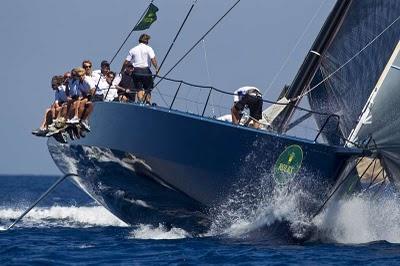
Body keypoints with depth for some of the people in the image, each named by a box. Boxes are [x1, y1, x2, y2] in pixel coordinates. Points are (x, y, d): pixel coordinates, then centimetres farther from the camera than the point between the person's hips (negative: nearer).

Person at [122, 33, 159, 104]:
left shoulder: (133, 50, 8)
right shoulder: (148, 49, 0)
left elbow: (126, 62, 8)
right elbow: (153, 59, -15)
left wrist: (122, 71, 18)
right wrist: (156, 68, -16)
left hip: (136, 71, 2)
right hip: (146, 70, -2)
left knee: (139, 89, 3)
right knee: (148, 89, 10)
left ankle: (141, 102, -10)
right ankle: (148, 102, 5)